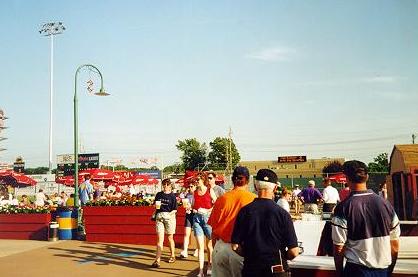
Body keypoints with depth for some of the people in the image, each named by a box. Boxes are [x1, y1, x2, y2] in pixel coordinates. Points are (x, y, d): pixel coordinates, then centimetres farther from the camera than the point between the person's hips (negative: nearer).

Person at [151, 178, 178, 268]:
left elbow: (175, 209, -1)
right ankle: (157, 260, -9)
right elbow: (155, 205, 18)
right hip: (159, 216, 2)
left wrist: (169, 213, -17)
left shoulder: (172, 196, 0)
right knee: (160, 239, -5)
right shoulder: (159, 194, 10)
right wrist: (157, 206, -4)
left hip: (169, 216, -2)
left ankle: (172, 256, 30)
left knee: (170, 238, 11)